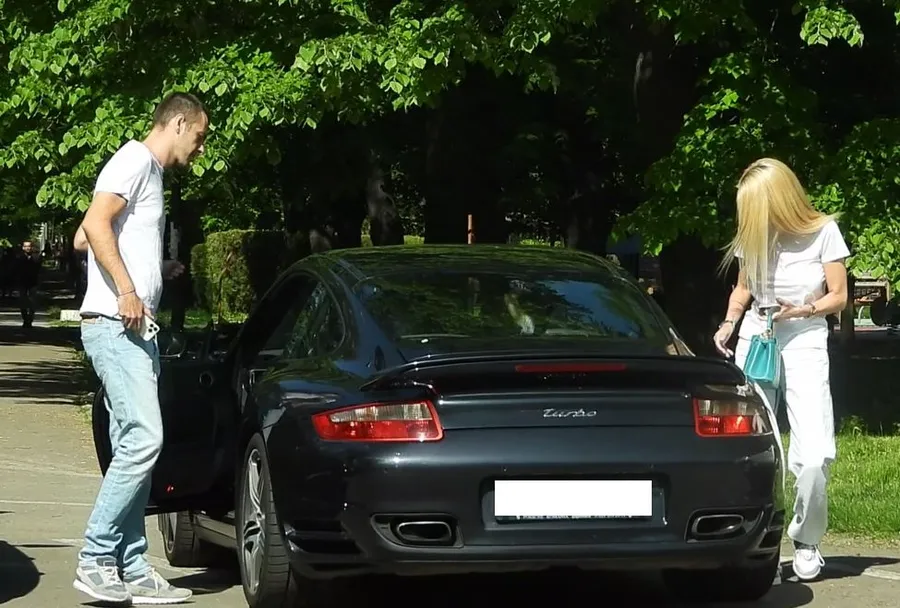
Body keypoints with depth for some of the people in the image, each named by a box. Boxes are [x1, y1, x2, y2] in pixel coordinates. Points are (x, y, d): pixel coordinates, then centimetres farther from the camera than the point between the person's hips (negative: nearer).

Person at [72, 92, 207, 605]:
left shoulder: (152, 173, 24)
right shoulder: (136, 160, -5)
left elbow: (84, 240, 28)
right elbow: (95, 225, -19)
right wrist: (126, 290, -24)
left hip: (135, 330, 10)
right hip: (115, 325, -10)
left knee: (135, 446, 7)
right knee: (143, 438, -18)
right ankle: (96, 559, -15)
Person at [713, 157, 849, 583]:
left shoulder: (823, 232, -5)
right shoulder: (752, 237, 3)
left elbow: (838, 297, -1)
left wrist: (801, 311, -18)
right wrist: (729, 323, 1)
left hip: (805, 346, -2)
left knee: (813, 456, -13)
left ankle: (806, 541, 7)